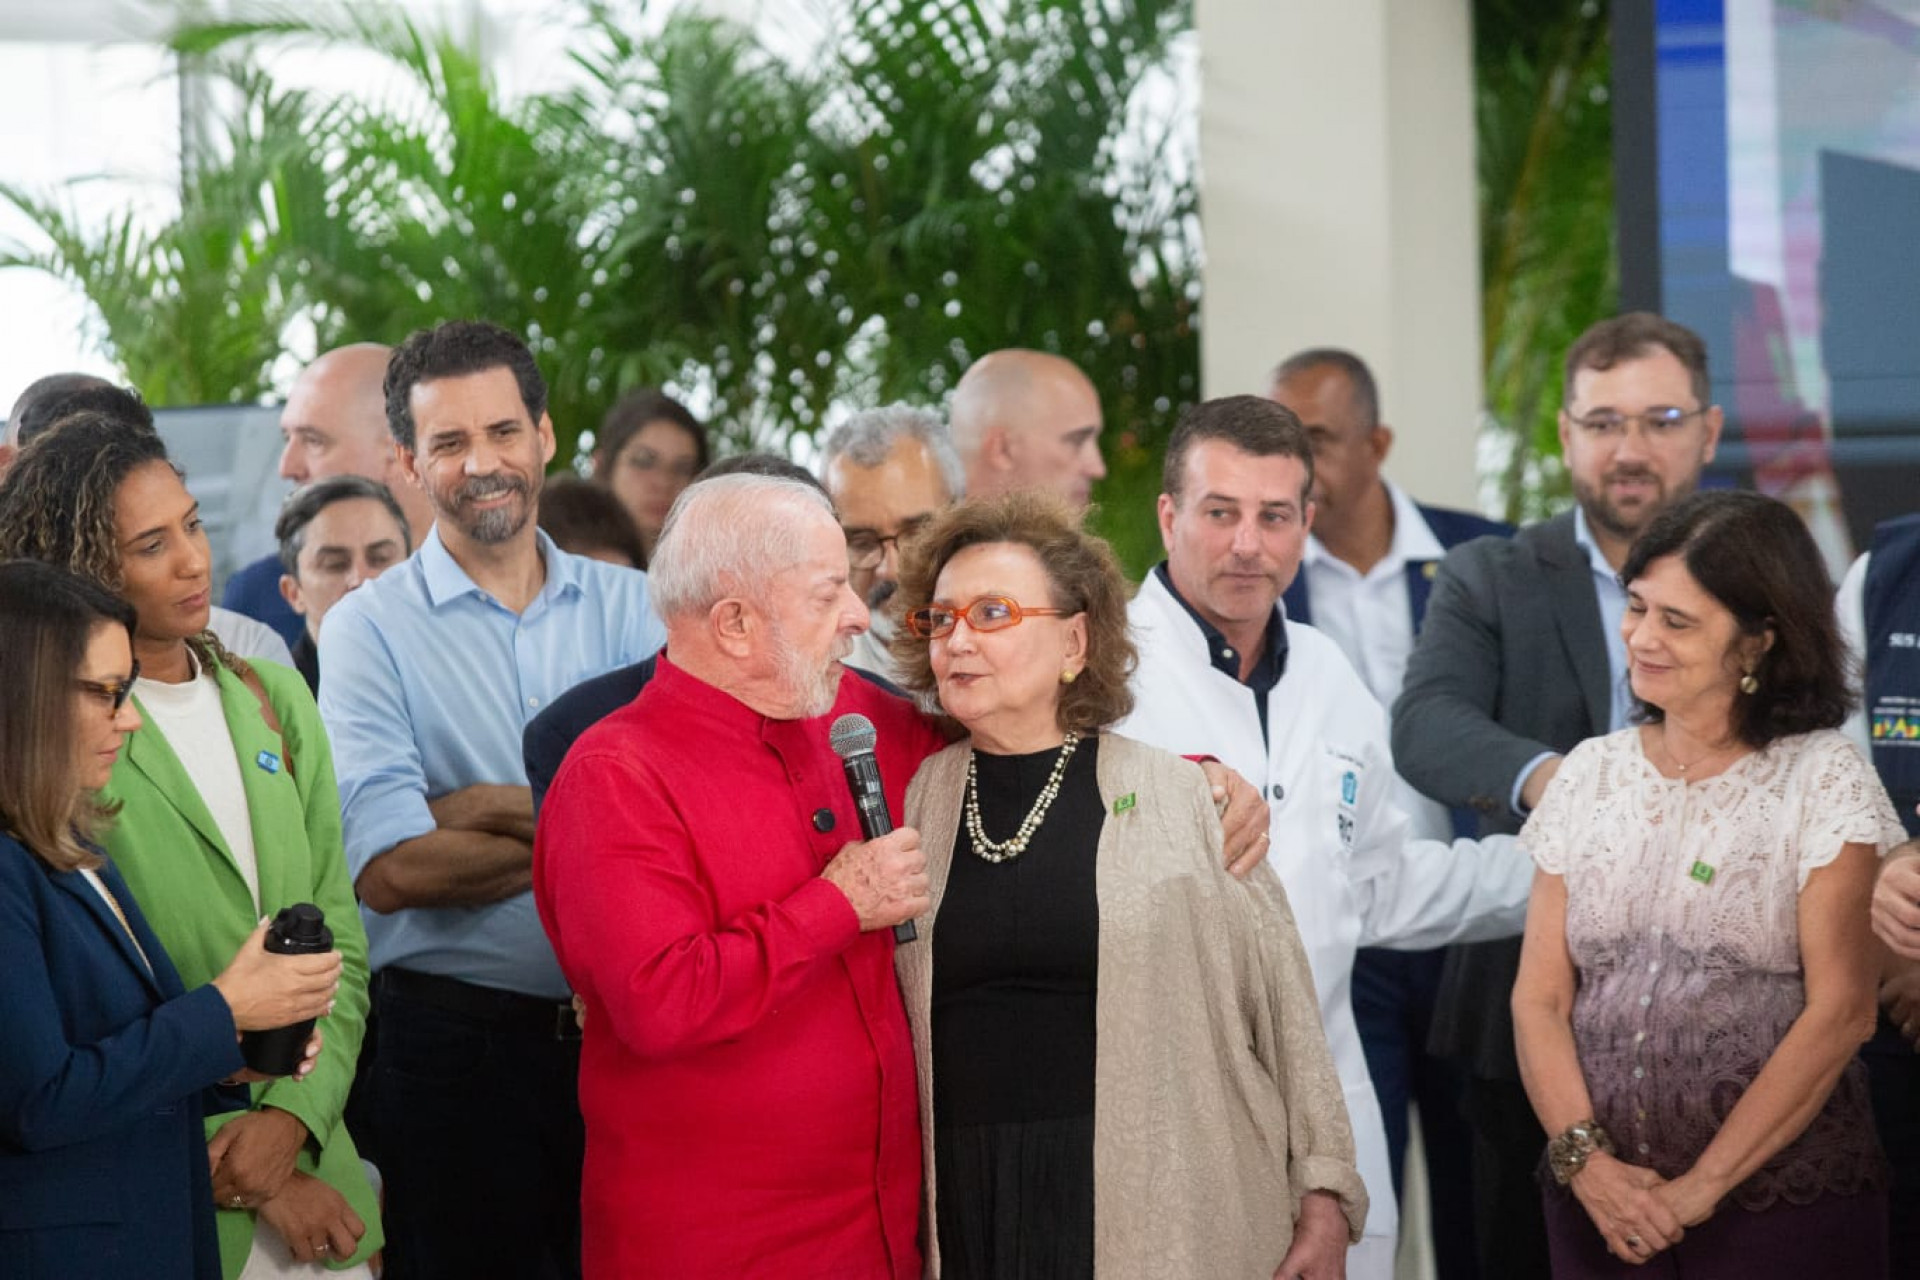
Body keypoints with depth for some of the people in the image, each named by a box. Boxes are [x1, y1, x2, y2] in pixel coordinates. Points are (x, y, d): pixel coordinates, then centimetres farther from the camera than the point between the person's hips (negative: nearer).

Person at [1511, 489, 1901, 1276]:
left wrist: (1702, 1187, -13)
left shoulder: (1824, 783, -4)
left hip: (1783, 1207, -3)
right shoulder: (1590, 775, 8)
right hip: (1602, 1207, 3)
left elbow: (1840, 1013, -10)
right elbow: (1540, 998, 5)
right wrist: (1584, 1158, -10)